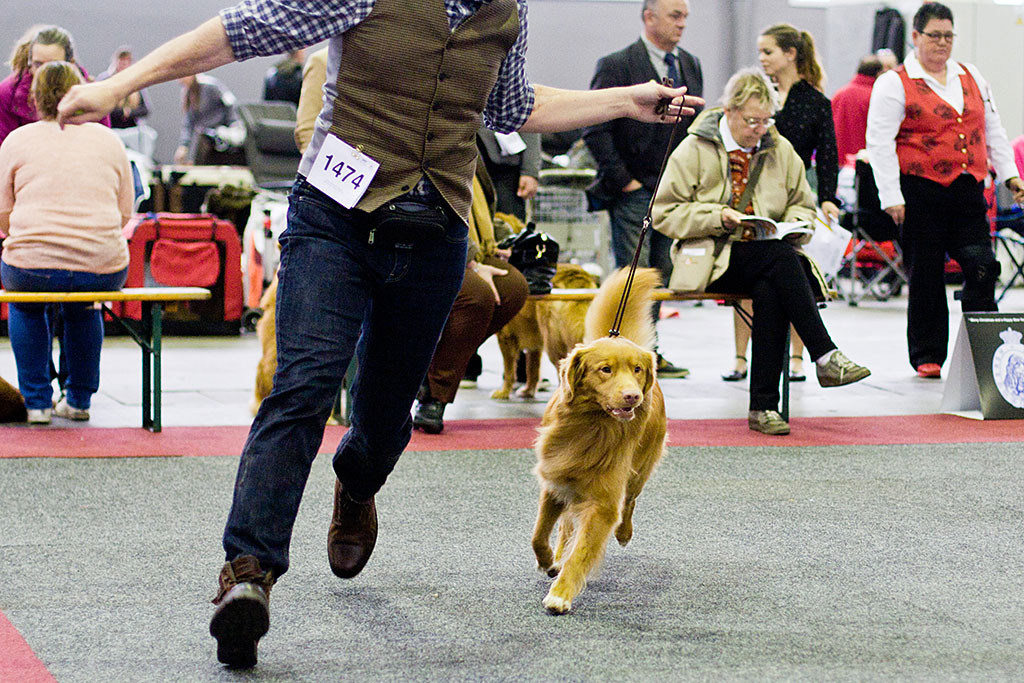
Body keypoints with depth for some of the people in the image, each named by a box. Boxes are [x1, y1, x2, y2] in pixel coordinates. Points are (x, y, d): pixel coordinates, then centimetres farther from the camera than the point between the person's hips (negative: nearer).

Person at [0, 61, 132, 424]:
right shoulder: (109, 139, 9)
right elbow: (125, 211, 14)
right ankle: (79, 400, 37)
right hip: (105, 271, 2)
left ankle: (37, 401, 26)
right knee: (84, 308, 37)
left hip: (32, 268, -2)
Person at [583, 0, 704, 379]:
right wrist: (622, 179, -13)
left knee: (661, 274, 7)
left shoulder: (691, 66, 13)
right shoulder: (617, 66, -8)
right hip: (633, 192, -6)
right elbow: (595, 131, -11)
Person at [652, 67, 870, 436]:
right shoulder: (695, 150, 1)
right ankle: (825, 357, -34)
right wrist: (718, 217, -14)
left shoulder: (781, 151, 14)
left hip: (769, 257, 3)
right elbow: (665, 213, -1)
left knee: (770, 292, -34)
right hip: (713, 259, -3)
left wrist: (794, 224, -2)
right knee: (781, 258, -33)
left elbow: (802, 206, 23)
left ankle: (763, 406, -34)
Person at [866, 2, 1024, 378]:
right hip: (921, 192, -4)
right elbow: (879, 143, -6)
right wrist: (891, 198, -12)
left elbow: (993, 130, 23)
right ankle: (927, 355, 12)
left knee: (982, 267, -7)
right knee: (926, 276, 1)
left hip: (968, 191, 4)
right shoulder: (894, 84, -1)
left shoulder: (971, 77, 16)